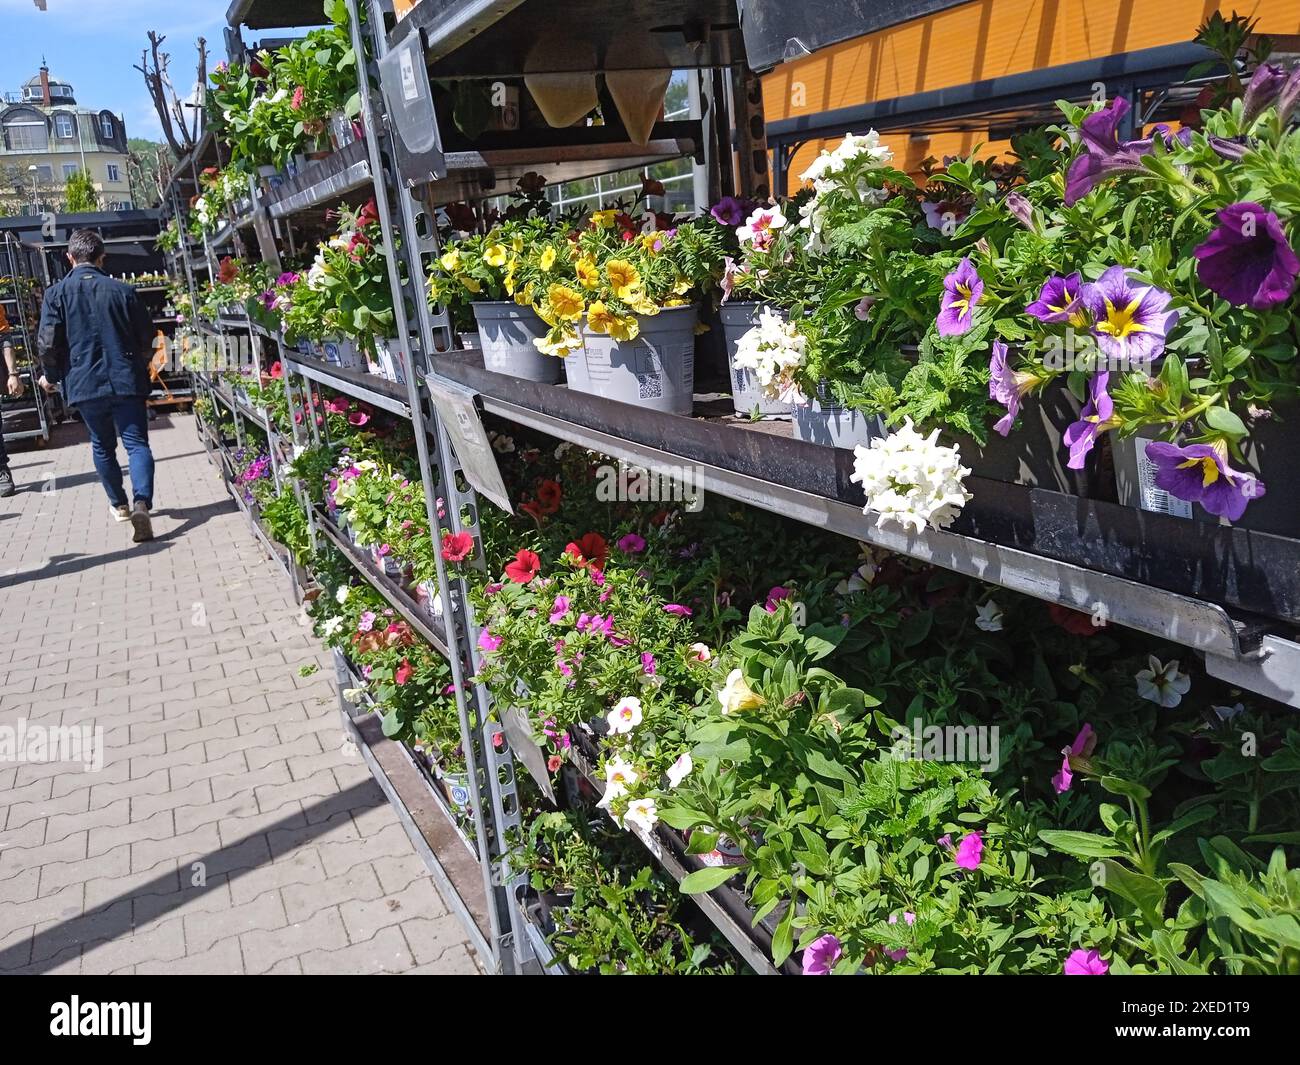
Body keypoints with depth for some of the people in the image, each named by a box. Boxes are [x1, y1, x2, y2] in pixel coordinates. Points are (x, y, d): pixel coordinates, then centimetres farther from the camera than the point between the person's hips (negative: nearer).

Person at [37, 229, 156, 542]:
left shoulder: (57, 293, -2)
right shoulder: (123, 290, 0)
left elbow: (47, 343, -6)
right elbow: (147, 335, 6)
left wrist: (50, 376, 13)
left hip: (84, 384, 1)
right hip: (127, 381, -1)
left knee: (102, 446, 17)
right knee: (137, 444, -2)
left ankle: (119, 505, 29)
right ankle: (141, 503, -23)